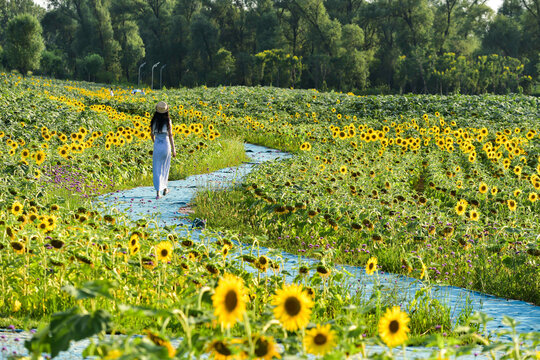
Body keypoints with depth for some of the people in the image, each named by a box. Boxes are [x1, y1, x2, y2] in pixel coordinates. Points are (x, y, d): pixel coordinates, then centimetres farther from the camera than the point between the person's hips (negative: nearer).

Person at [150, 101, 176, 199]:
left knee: (157, 169, 3)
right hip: (166, 145, -1)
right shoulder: (168, 120, -8)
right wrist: (173, 149, -7)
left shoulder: (154, 120, 1)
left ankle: (158, 192, -6)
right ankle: (164, 188, 31)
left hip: (157, 146, 1)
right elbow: (170, 135, -12)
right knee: (165, 167, 19)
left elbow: (151, 134, 11)